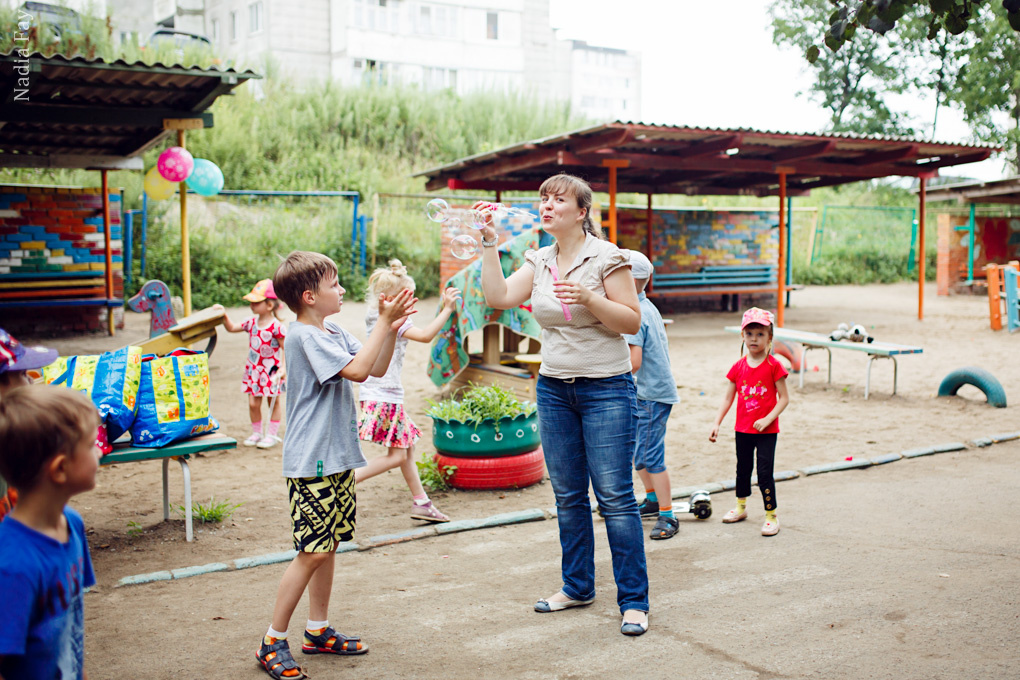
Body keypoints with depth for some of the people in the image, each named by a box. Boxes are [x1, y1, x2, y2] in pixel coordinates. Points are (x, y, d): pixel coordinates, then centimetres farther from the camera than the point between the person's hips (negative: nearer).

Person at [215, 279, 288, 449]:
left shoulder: (277, 326, -16)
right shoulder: (251, 322, 2)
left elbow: (285, 348, -13)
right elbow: (231, 328, 13)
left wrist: (283, 368, -20)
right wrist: (224, 315, 0)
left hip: (271, 370, -5)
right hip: (254, 369, 5)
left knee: (274, 401, 10)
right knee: (253, 403, 7)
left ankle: (272, 434, 21)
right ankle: (257, 432, 24)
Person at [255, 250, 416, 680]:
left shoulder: (334, 334, 13)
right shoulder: (305, 336, -16)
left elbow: (377, 369, 12)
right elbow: (357, 370, -25)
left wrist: (391, 326, -1)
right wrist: (384, 321, -19)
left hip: (336, 458, 9)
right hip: (311, 462, -9)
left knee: (329, 546, 14)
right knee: (312, 552, -7)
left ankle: (318, 632, 26)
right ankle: (273, 643, 4)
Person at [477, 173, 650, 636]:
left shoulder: (606, 257, -7)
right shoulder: (538, 261, 8)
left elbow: (632, 321, -9)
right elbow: (498, 297, -2)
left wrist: (588, 298, -23)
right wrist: (489, 242, -5)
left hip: (606, 389, -5)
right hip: (554, 388, 6)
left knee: (615, 496, -5)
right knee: (567, 494, 12)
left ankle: (634, 600, 6)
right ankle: (577, 587, 27)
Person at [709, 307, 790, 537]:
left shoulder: (774, 366, -10)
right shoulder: (738, 367, 1)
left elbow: (784, 398, -9)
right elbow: (728, 398, 6)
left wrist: (767, 419, -19)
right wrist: (717, 424, 0)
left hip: (766, 430, -4)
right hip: (742, 429, 5)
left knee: (765, 471, -6)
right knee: (743, 468, 18)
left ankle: (771, 516, 6)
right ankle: (740, 507, 36)